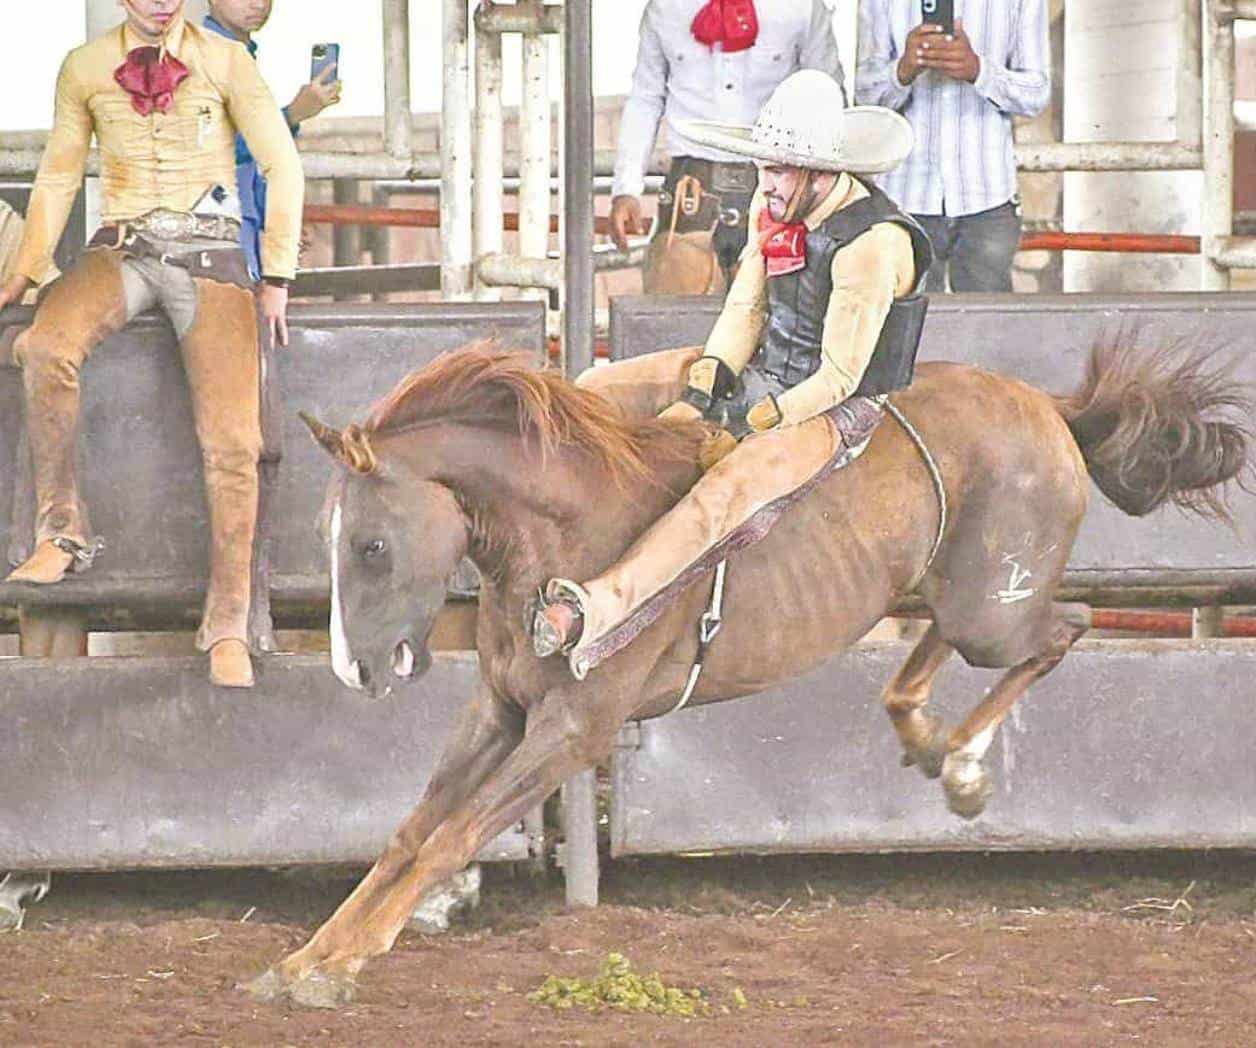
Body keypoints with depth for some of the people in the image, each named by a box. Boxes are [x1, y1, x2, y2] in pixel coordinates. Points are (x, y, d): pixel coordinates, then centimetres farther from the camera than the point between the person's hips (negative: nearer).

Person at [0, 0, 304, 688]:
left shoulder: (225, 63, 3)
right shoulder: (85, 70, 8)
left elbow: (283, 168, 6)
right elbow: (58, 177, 16)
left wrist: (277, 279, 1)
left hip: (209, 256, -1)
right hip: (122, 251, 1)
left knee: (231, 440, -16)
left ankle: (228, 625, -8)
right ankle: (62, 533, -20)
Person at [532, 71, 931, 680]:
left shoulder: (871, 243, -25)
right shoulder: (774, 206, -1)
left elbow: (838, 377, -23)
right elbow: (745, 310, 5)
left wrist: (744, 431, -22)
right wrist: (697, 400, -10)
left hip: (836, 410, -9)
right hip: (762, 372, 9)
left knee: (728, 486, -36)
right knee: (598, 389, 2)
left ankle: (597, 610, -51)